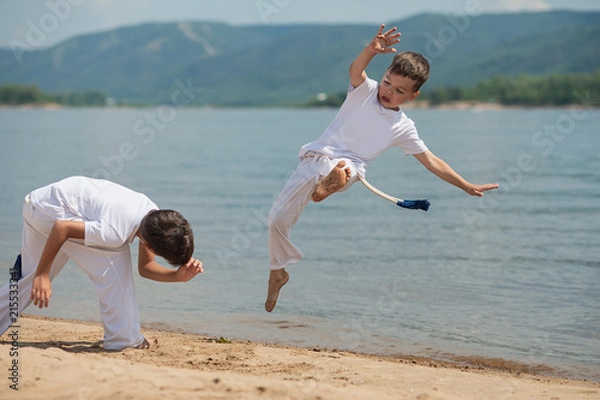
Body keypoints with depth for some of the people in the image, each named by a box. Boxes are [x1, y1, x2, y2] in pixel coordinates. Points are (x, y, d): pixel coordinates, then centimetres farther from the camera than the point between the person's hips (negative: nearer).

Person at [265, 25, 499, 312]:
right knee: (277, 218, -4)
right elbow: (355, 70, -19)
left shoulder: (403, 128, 7)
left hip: (349, 167, 0)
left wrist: (467, 186, 10)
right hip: (315, 157, 0)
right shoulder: (365, 90, 4)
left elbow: (431, 161, 13)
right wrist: (372, 50, -41)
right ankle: (278, 273, 15)